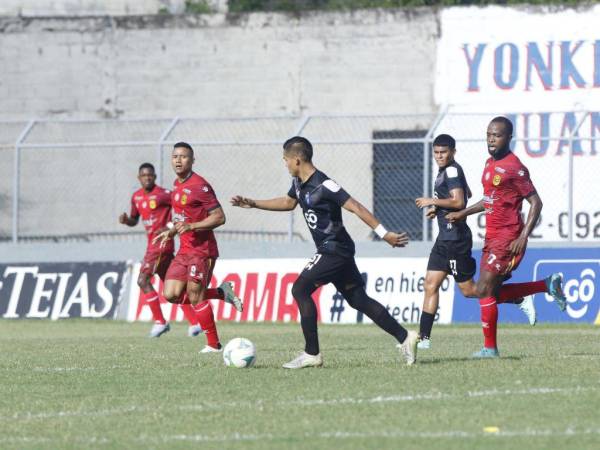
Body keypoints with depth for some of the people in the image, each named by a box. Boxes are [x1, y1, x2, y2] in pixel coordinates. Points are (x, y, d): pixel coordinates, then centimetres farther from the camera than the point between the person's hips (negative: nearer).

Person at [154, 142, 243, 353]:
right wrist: (171, 231, 22)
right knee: (171, 295, 1)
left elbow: (219, 217, -18)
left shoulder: (199, 186, -15)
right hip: (184, 250, 9)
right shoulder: (178, 184, 13)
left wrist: (190, 226, -24)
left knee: (194, 296, -7)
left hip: (201, 250, -9)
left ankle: (213, 344, 4)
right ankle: (222, 292, 14)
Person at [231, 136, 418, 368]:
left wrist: (384, 233, -24)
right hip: (332, 250, 9)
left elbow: (355, 207, -22)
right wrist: (252, 203, 28)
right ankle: (404, 337, 10)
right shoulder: (299, 183, 9)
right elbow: (288, 202, 29)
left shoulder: (323, 185, -20)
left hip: (334, 249, -9)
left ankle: (312, 354, -9)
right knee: (358, 299, 9)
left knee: (300, 289, -11)